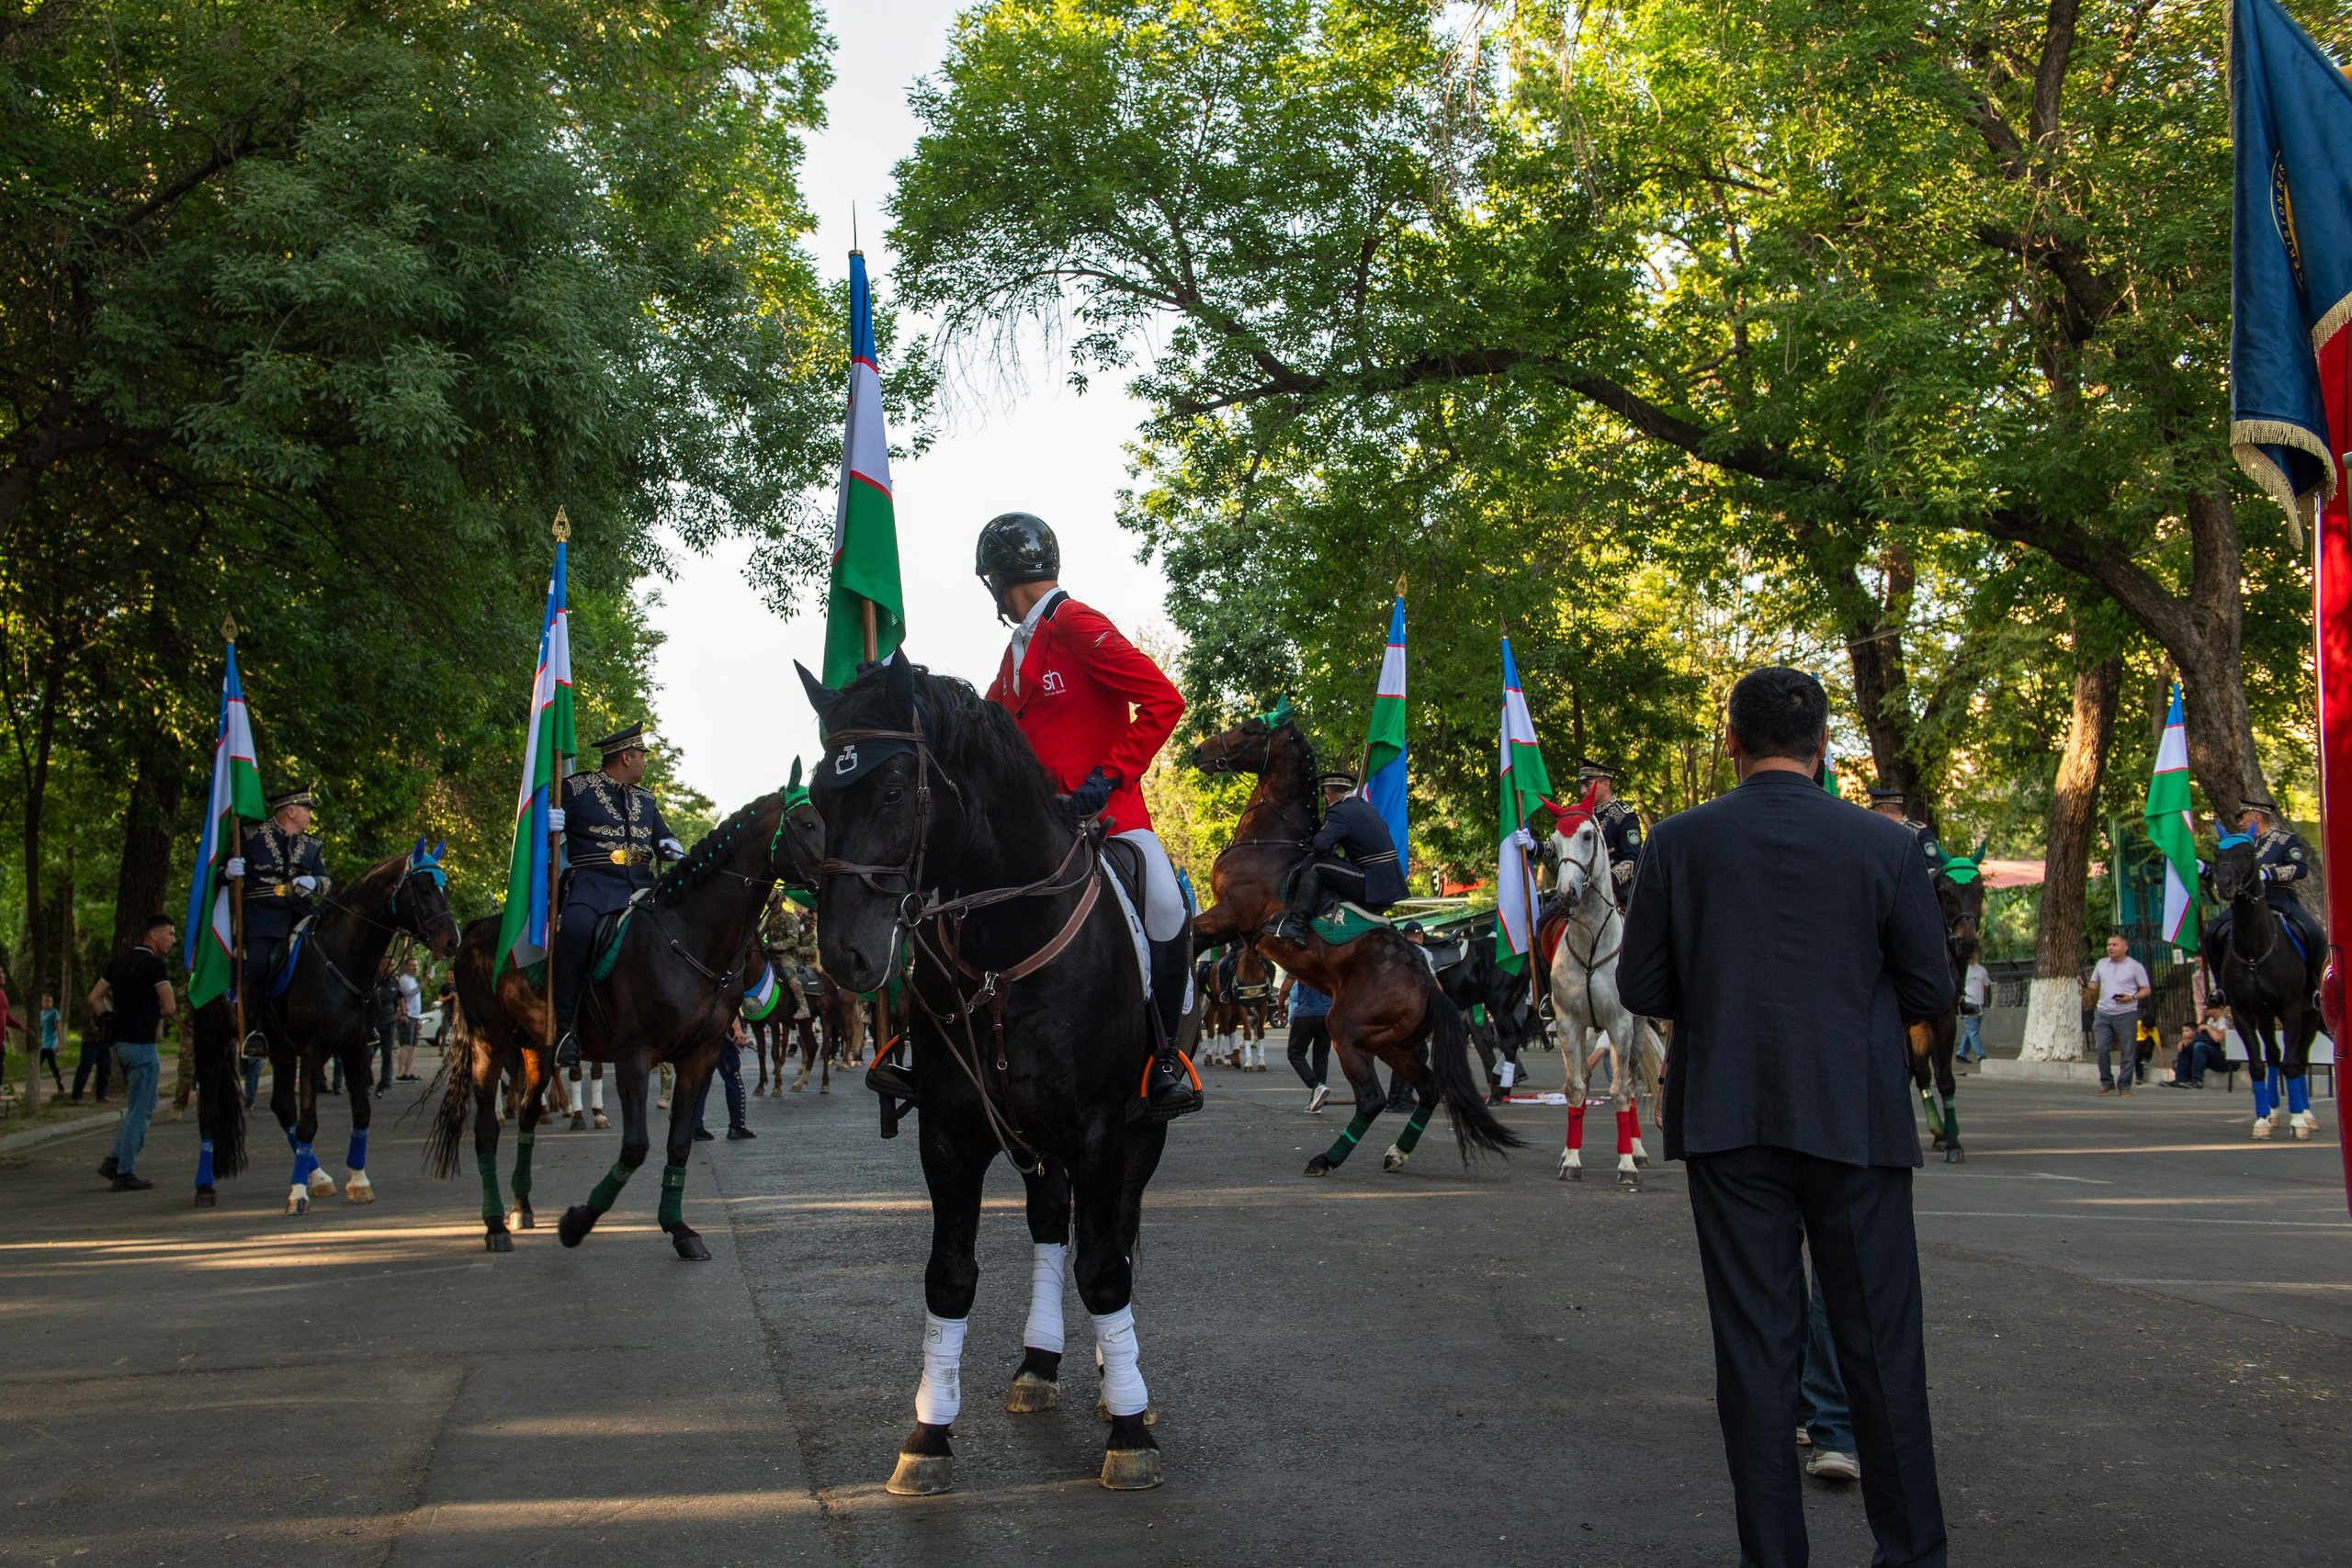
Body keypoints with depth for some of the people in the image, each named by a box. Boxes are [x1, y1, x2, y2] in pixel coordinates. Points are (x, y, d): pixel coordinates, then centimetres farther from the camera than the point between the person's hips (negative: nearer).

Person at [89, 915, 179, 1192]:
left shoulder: (121, 960, 13)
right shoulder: (153, 963, -12)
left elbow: (94, 997, 16)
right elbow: (170, 1007, -14)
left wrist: (114, 1022, 15)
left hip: (119, 1043, 8)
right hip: (141, 1044, -8)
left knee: (144, 1106, 18)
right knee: (139, 1110, -2)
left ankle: (114, 1161, 12)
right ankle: (124, 1174, 0)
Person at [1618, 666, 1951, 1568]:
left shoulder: (1678, 843, -4)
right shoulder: (1886, 846, -5)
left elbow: (1640, 989, -1)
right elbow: (1931, 992, 0)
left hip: (1729, 1122, 1)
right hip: (1856, 1121, 0)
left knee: (1755, 1345, 7)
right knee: (1881, 1345, 10)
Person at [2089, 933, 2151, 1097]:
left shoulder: (2135, 966, 0)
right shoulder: (2101, 964, 13)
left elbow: (2146, 990, 2)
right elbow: (2094, 984, 22)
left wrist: (2132, 998, -15)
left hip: (2126, 1014, -3)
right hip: (2103, 1014, 3)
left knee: (2127, 1052, 0)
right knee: (2101, 1049, -5)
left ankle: (2125, 1085, 11)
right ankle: (2107, 1083, 7)